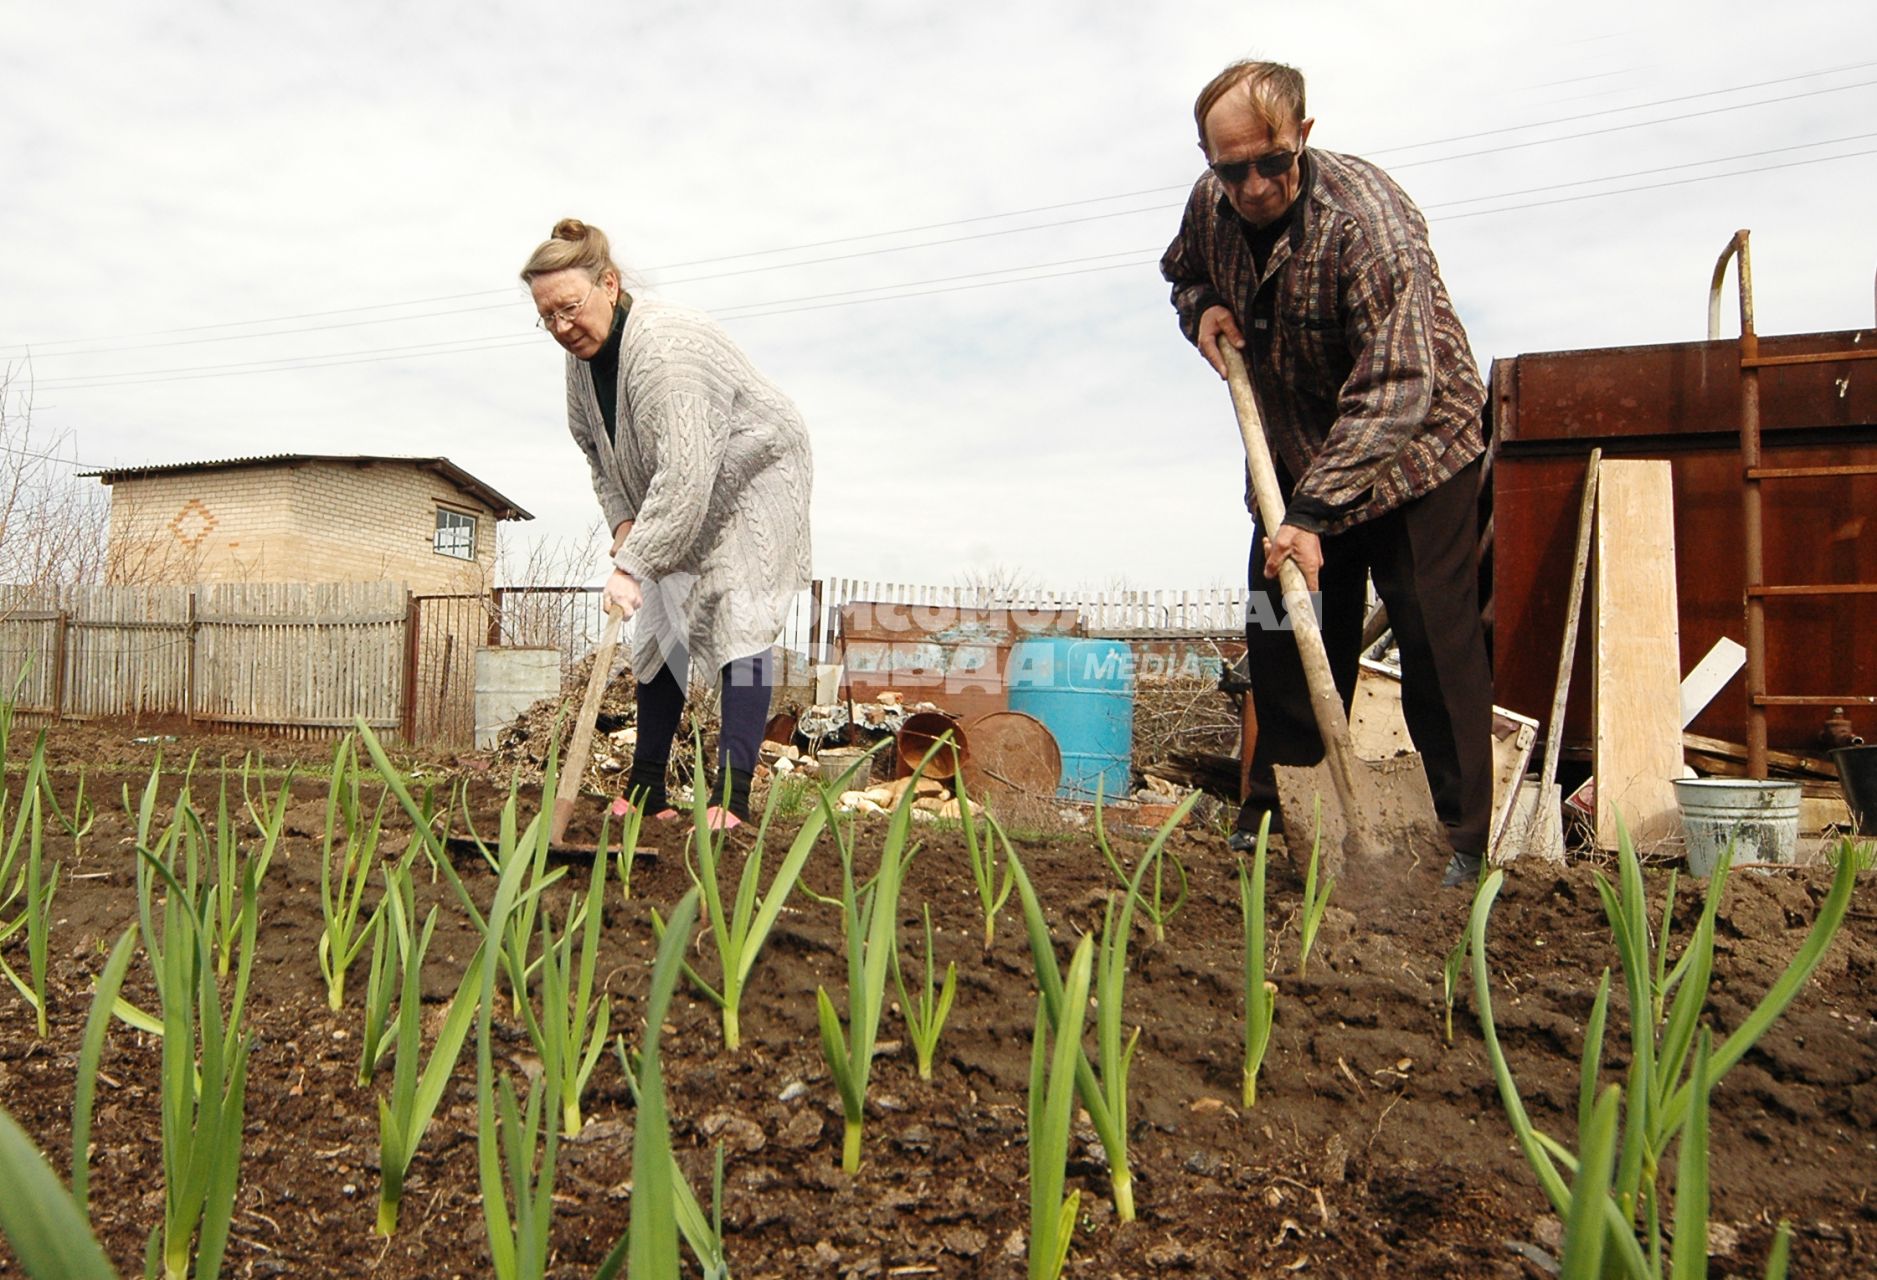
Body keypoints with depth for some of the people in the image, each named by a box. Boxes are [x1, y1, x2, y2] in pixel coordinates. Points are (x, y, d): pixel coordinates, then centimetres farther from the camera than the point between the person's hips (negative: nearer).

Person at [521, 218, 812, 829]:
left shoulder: (665, 346, -32)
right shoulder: (582, 355, -4)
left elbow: (684, 472, -40)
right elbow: (597, 451, 8)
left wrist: (632, 564, -41)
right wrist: (623, 523, -7)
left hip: (750, 477, -8)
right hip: (676, 501, 9)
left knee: (737, 627, -17)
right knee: (659, 630, 5)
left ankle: (732, 798, -18)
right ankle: (646, 791, 12)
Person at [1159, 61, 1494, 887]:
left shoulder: (1366, 217, -28)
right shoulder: (1211, 204, -7)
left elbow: (1396, 385, -34)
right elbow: (1182, 270, 18)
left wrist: (1315, 514, -41)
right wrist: (1202, 310, -7)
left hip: (1412, 447, -6)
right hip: (1296, 452, 6)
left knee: (1435, 639, -7)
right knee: (1279, 629, 6)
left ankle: (1466, 838, 4)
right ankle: (1273, 814, 17)